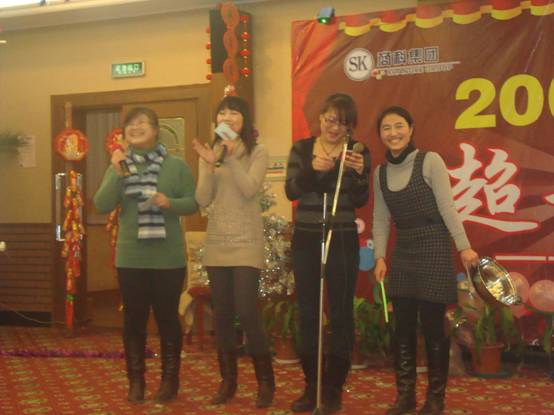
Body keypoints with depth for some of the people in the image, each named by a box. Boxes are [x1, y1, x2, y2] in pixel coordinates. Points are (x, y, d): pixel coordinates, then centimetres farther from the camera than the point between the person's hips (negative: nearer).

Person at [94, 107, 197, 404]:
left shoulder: (177, 166, 0)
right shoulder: (117, 167, 5)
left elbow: (193, 202, 0)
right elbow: (102, 205, -6)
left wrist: (170, 203, -20)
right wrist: (117, 174, -18)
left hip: (168, 258, -2)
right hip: (130, 258, 2)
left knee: (167, 317, 6)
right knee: (134, 319, 7)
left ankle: (170, 379, 18)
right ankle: (135, 380, 18)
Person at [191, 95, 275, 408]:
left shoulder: (258, 152, -1)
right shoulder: (210, 153, 10)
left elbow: (249, 189, -16)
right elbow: (203, 200, 0)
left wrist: (231, 157, -20)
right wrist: (210, 164, -13)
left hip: (246, 242, -4)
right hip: (217, 242, 4)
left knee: (246, 312, -10)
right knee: (222, 314, 7)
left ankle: (266, 381, 4)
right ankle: (228, 380, 18)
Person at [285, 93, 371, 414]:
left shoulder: (358, 151, -1)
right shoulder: (301, 149, 4)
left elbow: (360, 201, -7)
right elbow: (291, 191, -7)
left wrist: (359, 173, -26)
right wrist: (312, 169, -24)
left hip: (342, 241, -2)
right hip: (305, 240, 3)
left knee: (341, 313, 0)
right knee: (308, 313, 8)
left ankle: (334, 388, 10)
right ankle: (311, 386, 18)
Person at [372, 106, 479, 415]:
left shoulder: (430, 161, -9)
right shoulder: (381, 172, 7)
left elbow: (447, 208, -10)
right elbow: (381, 219, 10)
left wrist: (464, 246, -12)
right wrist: (380, 256, 3)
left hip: (434, 249, -5)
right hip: (403, 252, 5)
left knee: (432, 325, -1)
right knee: (403, 326, 9)